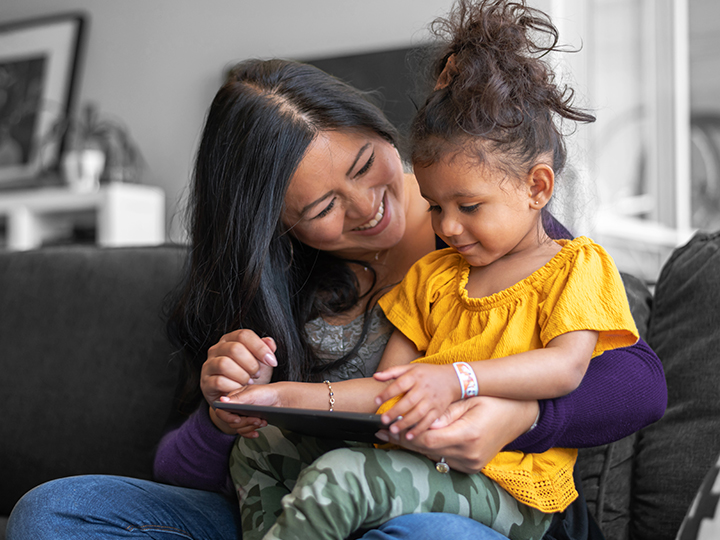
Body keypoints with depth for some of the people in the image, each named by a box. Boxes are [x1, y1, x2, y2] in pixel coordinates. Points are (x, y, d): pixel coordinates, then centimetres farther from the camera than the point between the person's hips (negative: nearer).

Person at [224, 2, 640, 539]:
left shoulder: (576, 268, 0)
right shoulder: (431, 274, 18)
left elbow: (566, 367, -15)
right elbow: (389, 382, 13)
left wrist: (455, 379, -28)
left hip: (503, 490, -7)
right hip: (411, 463, 7)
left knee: (340, 478, -29)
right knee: (259, 446, 3)